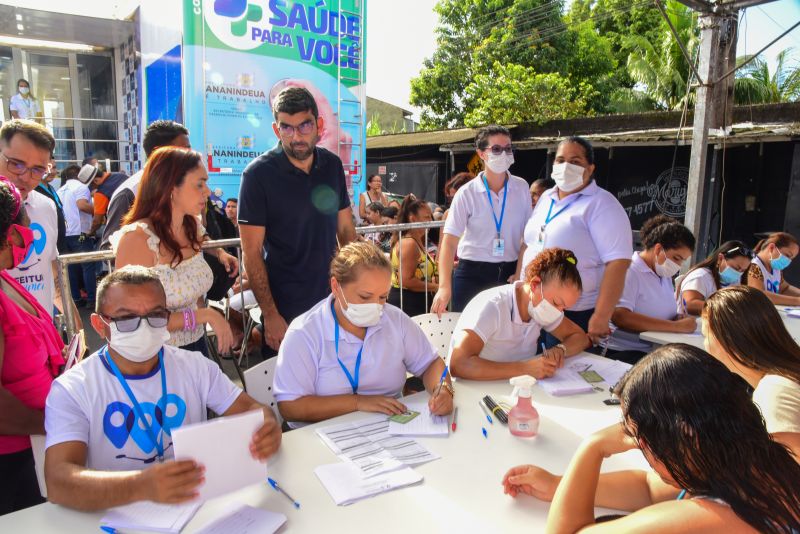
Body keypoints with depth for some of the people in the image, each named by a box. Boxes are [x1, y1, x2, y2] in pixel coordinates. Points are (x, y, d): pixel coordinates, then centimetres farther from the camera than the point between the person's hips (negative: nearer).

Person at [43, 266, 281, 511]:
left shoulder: (195, 366, 2)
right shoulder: (71, 390, -9)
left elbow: (250, 408, 4)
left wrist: (267, 426, -21)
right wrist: (142, 485, -39)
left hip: (200, 505, 3)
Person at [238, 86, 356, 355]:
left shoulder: (332, 165, 2)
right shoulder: (258, 174, -13)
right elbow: (252, 254, -12)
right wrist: (270, 315, -15)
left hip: (332, 301, 5)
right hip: (284, 312, -4)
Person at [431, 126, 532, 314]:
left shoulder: (521, 187, 0)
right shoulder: (467, 193, -8)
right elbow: (449, 241, -14)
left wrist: (520, 273, -2)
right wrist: (445, 286, -25)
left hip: (509, 273, 2)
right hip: (473, 274, -2)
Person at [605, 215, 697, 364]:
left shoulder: (664, 275, 17)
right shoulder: (629, 271, -11)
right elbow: (619, 316, -25)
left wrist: (679, 319, 0)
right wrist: (677, 326, -21)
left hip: (657, 351, 8)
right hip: (625, 352, -8)